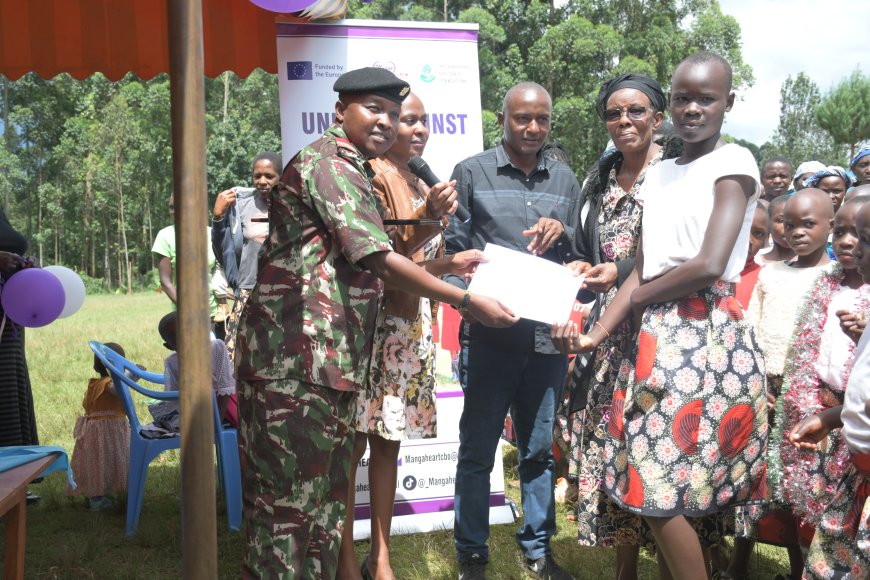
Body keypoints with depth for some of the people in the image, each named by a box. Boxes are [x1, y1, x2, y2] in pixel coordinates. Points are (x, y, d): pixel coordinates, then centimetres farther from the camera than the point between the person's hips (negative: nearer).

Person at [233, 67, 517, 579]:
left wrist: (448, 264, 17)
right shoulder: (328, 162, -11)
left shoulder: (354, 172, 21)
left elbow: (370, 267, 22)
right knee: (294, 494, -2)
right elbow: (381, 262, -17)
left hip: (327, 357, 10)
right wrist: (468, 301, -11)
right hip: (297, 356, -10)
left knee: (320, 489, 15)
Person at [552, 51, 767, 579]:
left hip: (708, 337, -7)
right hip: (658, 339, 7)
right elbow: (642, 272, 12)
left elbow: (709, 265, -17)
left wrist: (636, 298, -3)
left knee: (661, 490, -5)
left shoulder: (734, 163, -5)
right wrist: (597, 334, 0)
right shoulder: (660, 175, 17)